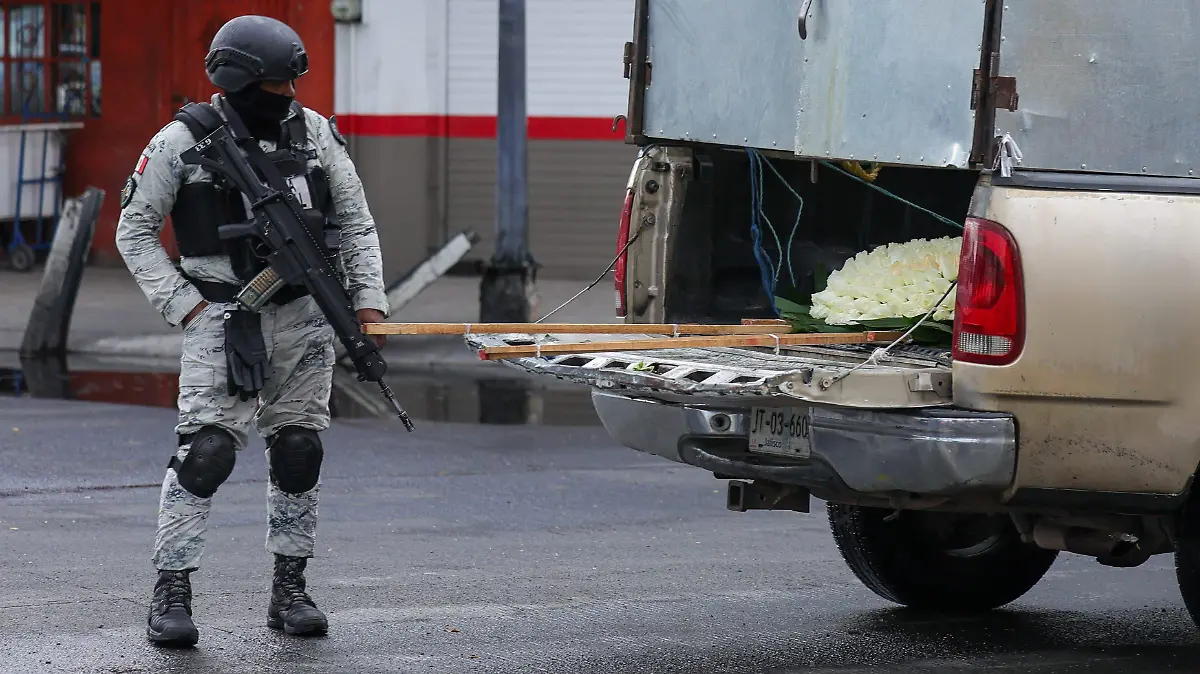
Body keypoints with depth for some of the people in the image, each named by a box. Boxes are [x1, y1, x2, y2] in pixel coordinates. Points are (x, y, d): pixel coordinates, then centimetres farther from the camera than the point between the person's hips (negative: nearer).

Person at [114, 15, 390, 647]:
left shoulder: (314, 131, 4)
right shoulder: (183, 142, -6)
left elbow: (355, 221, 12)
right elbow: (134, 232, 1)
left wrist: (369, 299, 2)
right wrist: (184, 306, -6)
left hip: (303, 312, 4)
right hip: (220, 316, -4)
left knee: (297, 449, 6)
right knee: (207, 448, -13)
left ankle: (289, 589, 17)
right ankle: (170, 593, -7)